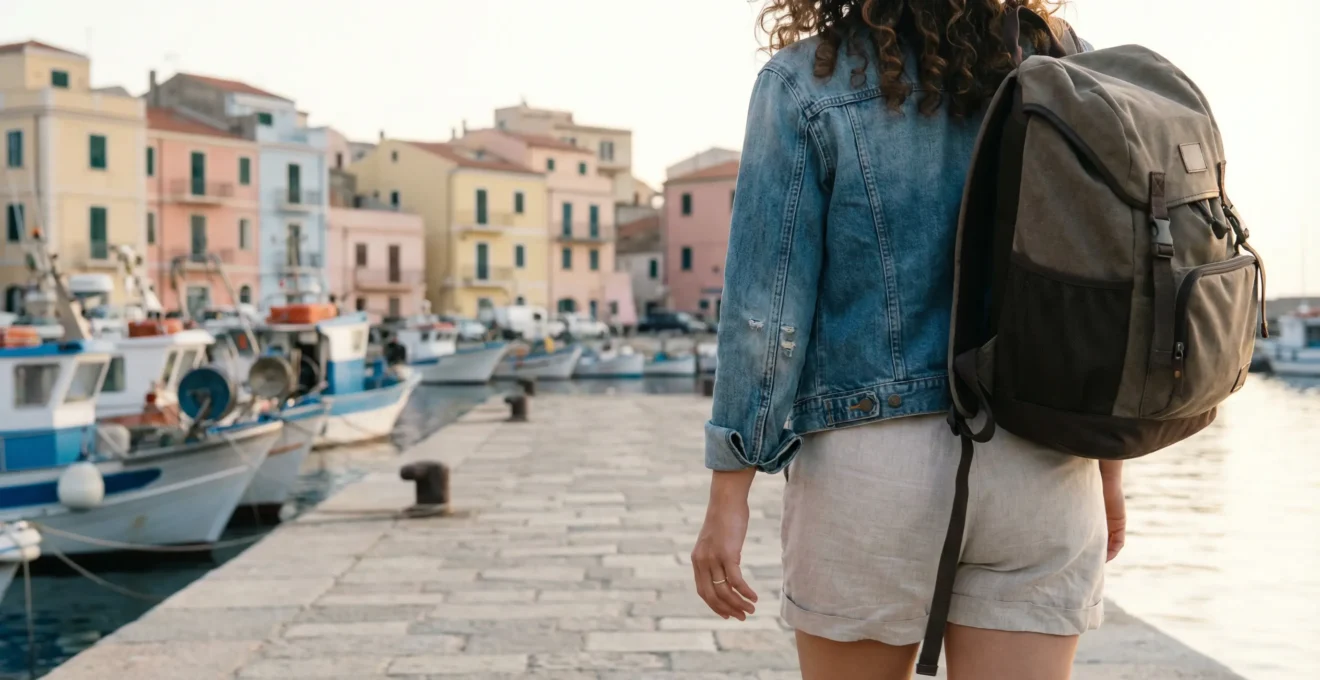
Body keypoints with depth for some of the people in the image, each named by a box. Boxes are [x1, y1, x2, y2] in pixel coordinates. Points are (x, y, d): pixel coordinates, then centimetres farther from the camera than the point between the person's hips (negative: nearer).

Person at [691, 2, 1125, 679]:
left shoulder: (806, 84, -4)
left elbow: (766, 308, -8)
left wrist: (728, 494, -4)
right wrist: (1109, 465, 15)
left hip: (870, 466, -2)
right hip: (1040, 468, 3)